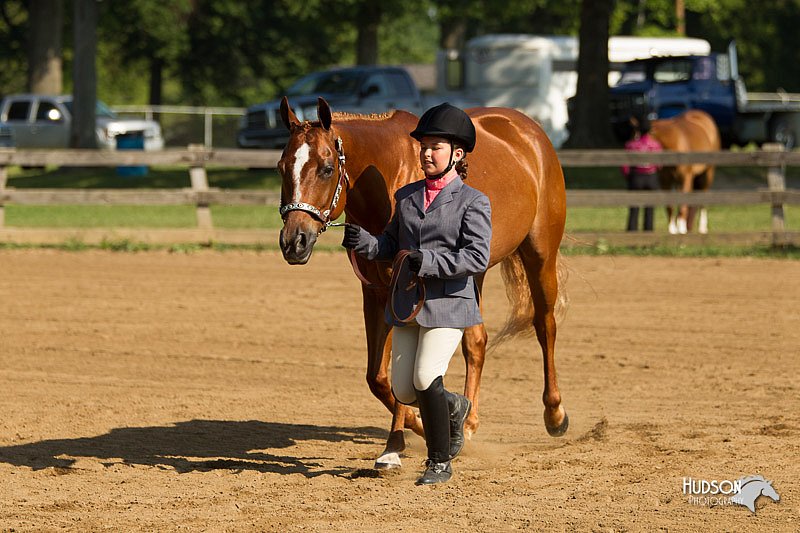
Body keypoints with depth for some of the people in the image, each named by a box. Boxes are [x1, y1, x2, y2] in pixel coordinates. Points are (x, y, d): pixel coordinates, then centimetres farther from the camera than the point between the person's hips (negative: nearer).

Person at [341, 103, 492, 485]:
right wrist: (362, 242, -2)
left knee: (425, 379, -17)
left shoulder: (473, 202, -6)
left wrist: (429, 262, -26)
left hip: (448, 305, -6)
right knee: (403, 392, 4)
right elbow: (391, 245, 19)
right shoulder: (406, 196, 12)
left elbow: (478, 257, -16)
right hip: (407, 303, 6)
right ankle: (453, 409, 36)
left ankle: (440, 462, 0)